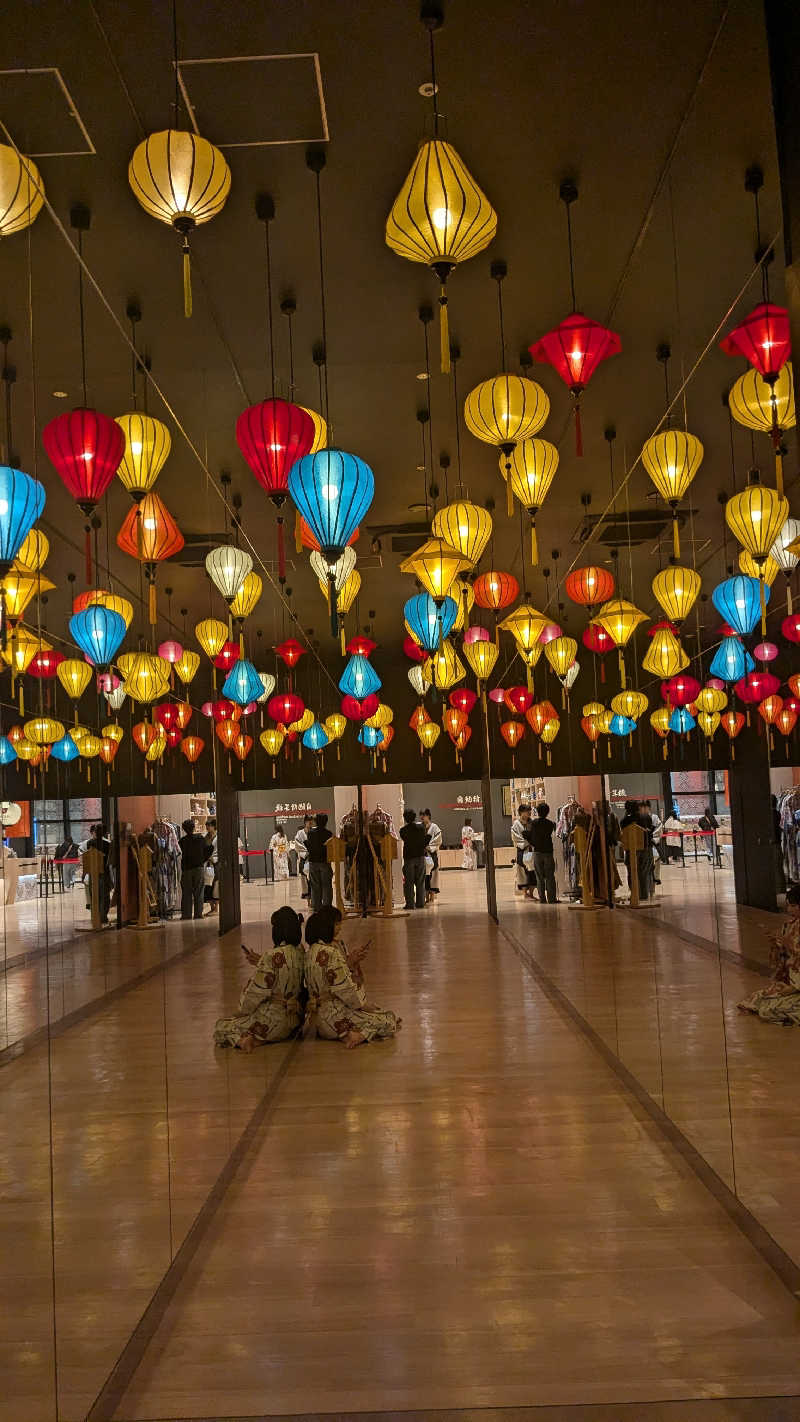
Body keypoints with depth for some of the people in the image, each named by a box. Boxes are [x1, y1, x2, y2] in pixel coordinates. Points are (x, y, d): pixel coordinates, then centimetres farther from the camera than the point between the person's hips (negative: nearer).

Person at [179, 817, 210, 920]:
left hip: (186, 869, -1)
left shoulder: (182, 841, -6)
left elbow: (182, 854, -3)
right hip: (199, 867, 1)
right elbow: (208, 850, 2)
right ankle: (198, 913, 4)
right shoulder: (200, 838, -2)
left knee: (186, 892, 5)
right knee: (198, 892, 6)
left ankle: (186, 914, 3)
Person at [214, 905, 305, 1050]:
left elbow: (256, 992, -18)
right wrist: (261, 963, 9)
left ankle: (247, 1040, -11)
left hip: (273, 1020, -8)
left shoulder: (273, 956, -24)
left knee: (221, 1027, 9)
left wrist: (239, 1012, -1)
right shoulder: (300, 953, -2)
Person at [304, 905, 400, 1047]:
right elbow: (344, 989, -21)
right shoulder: (329, 953, -25)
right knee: (389, 1022, -5)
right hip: (334, 1016, -10)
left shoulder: (314, 950, 6)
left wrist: (351, 961, -3)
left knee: (387, 1013, 19)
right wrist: (366, 1006, -8)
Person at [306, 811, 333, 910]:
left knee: (315, 885, 8)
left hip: (313, 861, 3)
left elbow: (308, 846, 3)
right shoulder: (328, 833, -10)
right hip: (325, 861, -3)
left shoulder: (310, 833, -2)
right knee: (326, 885, 4)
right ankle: (326, 906, 1)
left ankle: (316, 907, 9)